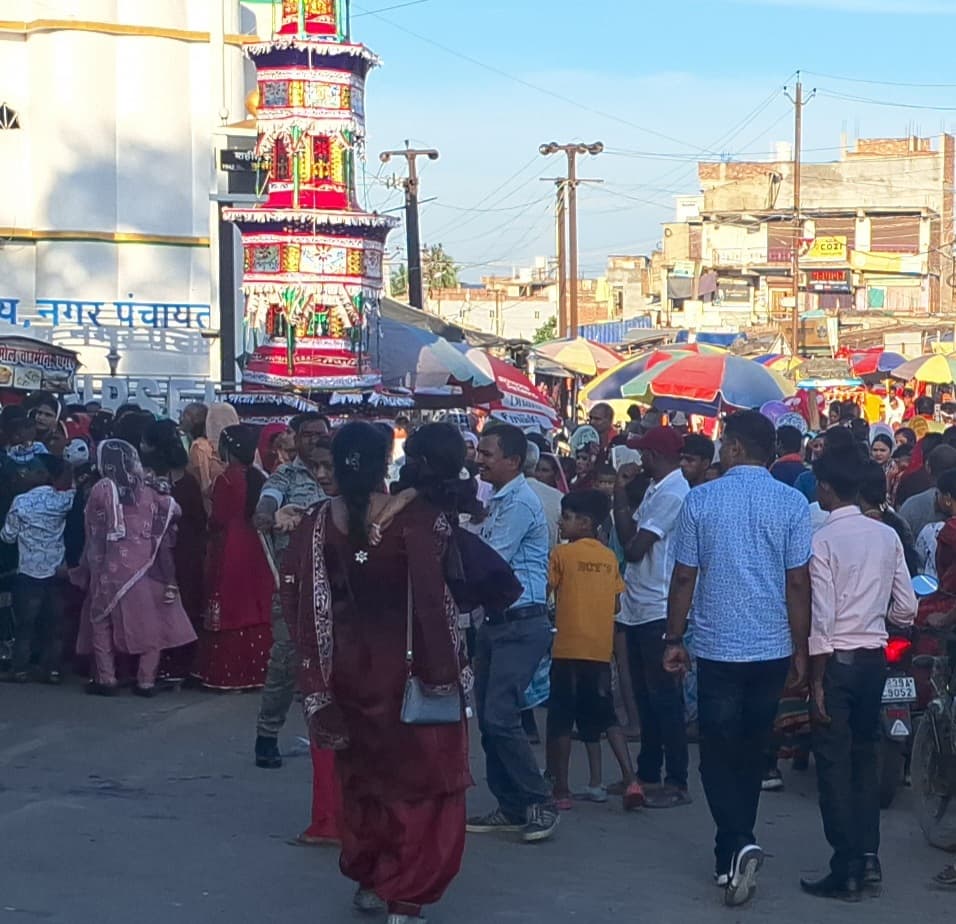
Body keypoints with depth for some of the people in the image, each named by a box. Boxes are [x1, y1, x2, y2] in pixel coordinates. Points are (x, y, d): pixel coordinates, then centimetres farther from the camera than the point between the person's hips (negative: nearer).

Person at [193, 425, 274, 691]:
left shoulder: (226, 478, -14)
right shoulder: (259, 478, 5)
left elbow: (219, 519, -14)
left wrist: (209, 525, 6)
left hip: (229, 550, -6)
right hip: (254, 548, 6)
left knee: (228, 609, -1)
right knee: (254, 607, 10)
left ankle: (227, 673, 0)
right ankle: (255, 668, 13)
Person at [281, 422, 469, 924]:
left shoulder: (319, 522, -4)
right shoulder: (417, 516, -15)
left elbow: (298, 599, -3)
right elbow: (433, 593, -20)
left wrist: (317, 682, 7)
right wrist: (442, 670, -14)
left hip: (349, 662, 4)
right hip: (406, 663, -4)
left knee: (362, 771, 22)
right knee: (421, 776, 8)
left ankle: (368, 879, 33)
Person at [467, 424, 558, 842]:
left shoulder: (520, 502, -14)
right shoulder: (497, 501, 16)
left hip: (521, 624, -10)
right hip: (495, 621, 10)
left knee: (500, 717, -15)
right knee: (488, 718, 9)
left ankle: (540, 804, -4)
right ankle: (510, 807, 17)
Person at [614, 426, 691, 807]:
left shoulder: (672, 494, -16)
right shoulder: (655, 490, 15)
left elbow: (634, 547, -18)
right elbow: (627, 538, 12)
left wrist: (631, 541, 1)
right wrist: (621, 492, 8)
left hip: (658, 610, -10)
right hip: (639, 607, 10)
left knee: (664, 697, -6)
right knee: (645, 695, 15)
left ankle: (676, 783, -2)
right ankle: (647, 773, 24)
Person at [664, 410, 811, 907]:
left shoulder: (700, 500, -4)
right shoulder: (792, 504, -2)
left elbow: (684, 578, -2)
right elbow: (798, 582, -3)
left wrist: (674, 639, 9)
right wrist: (801, 650, 6)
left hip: (718, 647, -2)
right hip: (772, 648, 2)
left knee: (718, 754, 4)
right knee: (751, 752, 14)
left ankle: (738, 846, -16)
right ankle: (733, 853, 21)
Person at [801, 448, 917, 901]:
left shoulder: (823, 540, -13)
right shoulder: (887, 536, 3)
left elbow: (821, 617, -16)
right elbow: (906, 609, 5)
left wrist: (816, 682, -11)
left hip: (837, 658, -5)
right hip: (875, 656, 6)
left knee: (834, 761, 1)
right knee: (865, 754, 17)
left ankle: (847, 870, 2)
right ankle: (868, 856, 18)